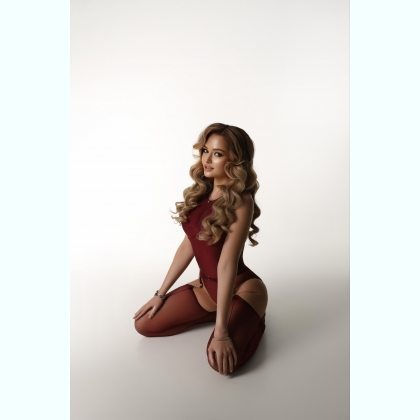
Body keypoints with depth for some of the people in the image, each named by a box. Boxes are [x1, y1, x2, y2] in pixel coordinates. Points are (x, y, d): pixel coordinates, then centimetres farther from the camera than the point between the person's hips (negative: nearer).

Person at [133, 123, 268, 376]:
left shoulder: (240, 202, -23)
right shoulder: (201, 192, -1)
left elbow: (227, 264, -29)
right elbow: (189, 244, 4)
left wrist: (221, 331, -27)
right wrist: (161, 293, 7)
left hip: (241, 288, -6)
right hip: (207, 286, 6)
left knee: (222, 361, -27)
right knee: (144, 324, 0)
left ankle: (254, 318, 7)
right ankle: (216, 312, 16)